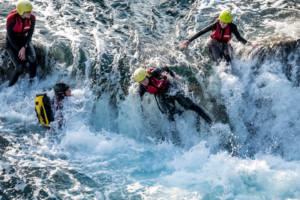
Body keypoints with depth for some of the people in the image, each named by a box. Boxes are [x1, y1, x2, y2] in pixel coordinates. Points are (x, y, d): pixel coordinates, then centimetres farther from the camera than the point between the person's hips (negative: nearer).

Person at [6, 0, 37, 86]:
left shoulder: (32, 18, -14)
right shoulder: (11, 18, -25)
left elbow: (30, 35, -9)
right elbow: (10, 37, -18)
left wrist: (24, 48, -22)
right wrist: (19, 50, -21)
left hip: (24, 40, 3)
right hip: (12, 43, -3)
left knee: (32, 58, -28)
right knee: (19, 68, -19)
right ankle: (9, 87, 1)